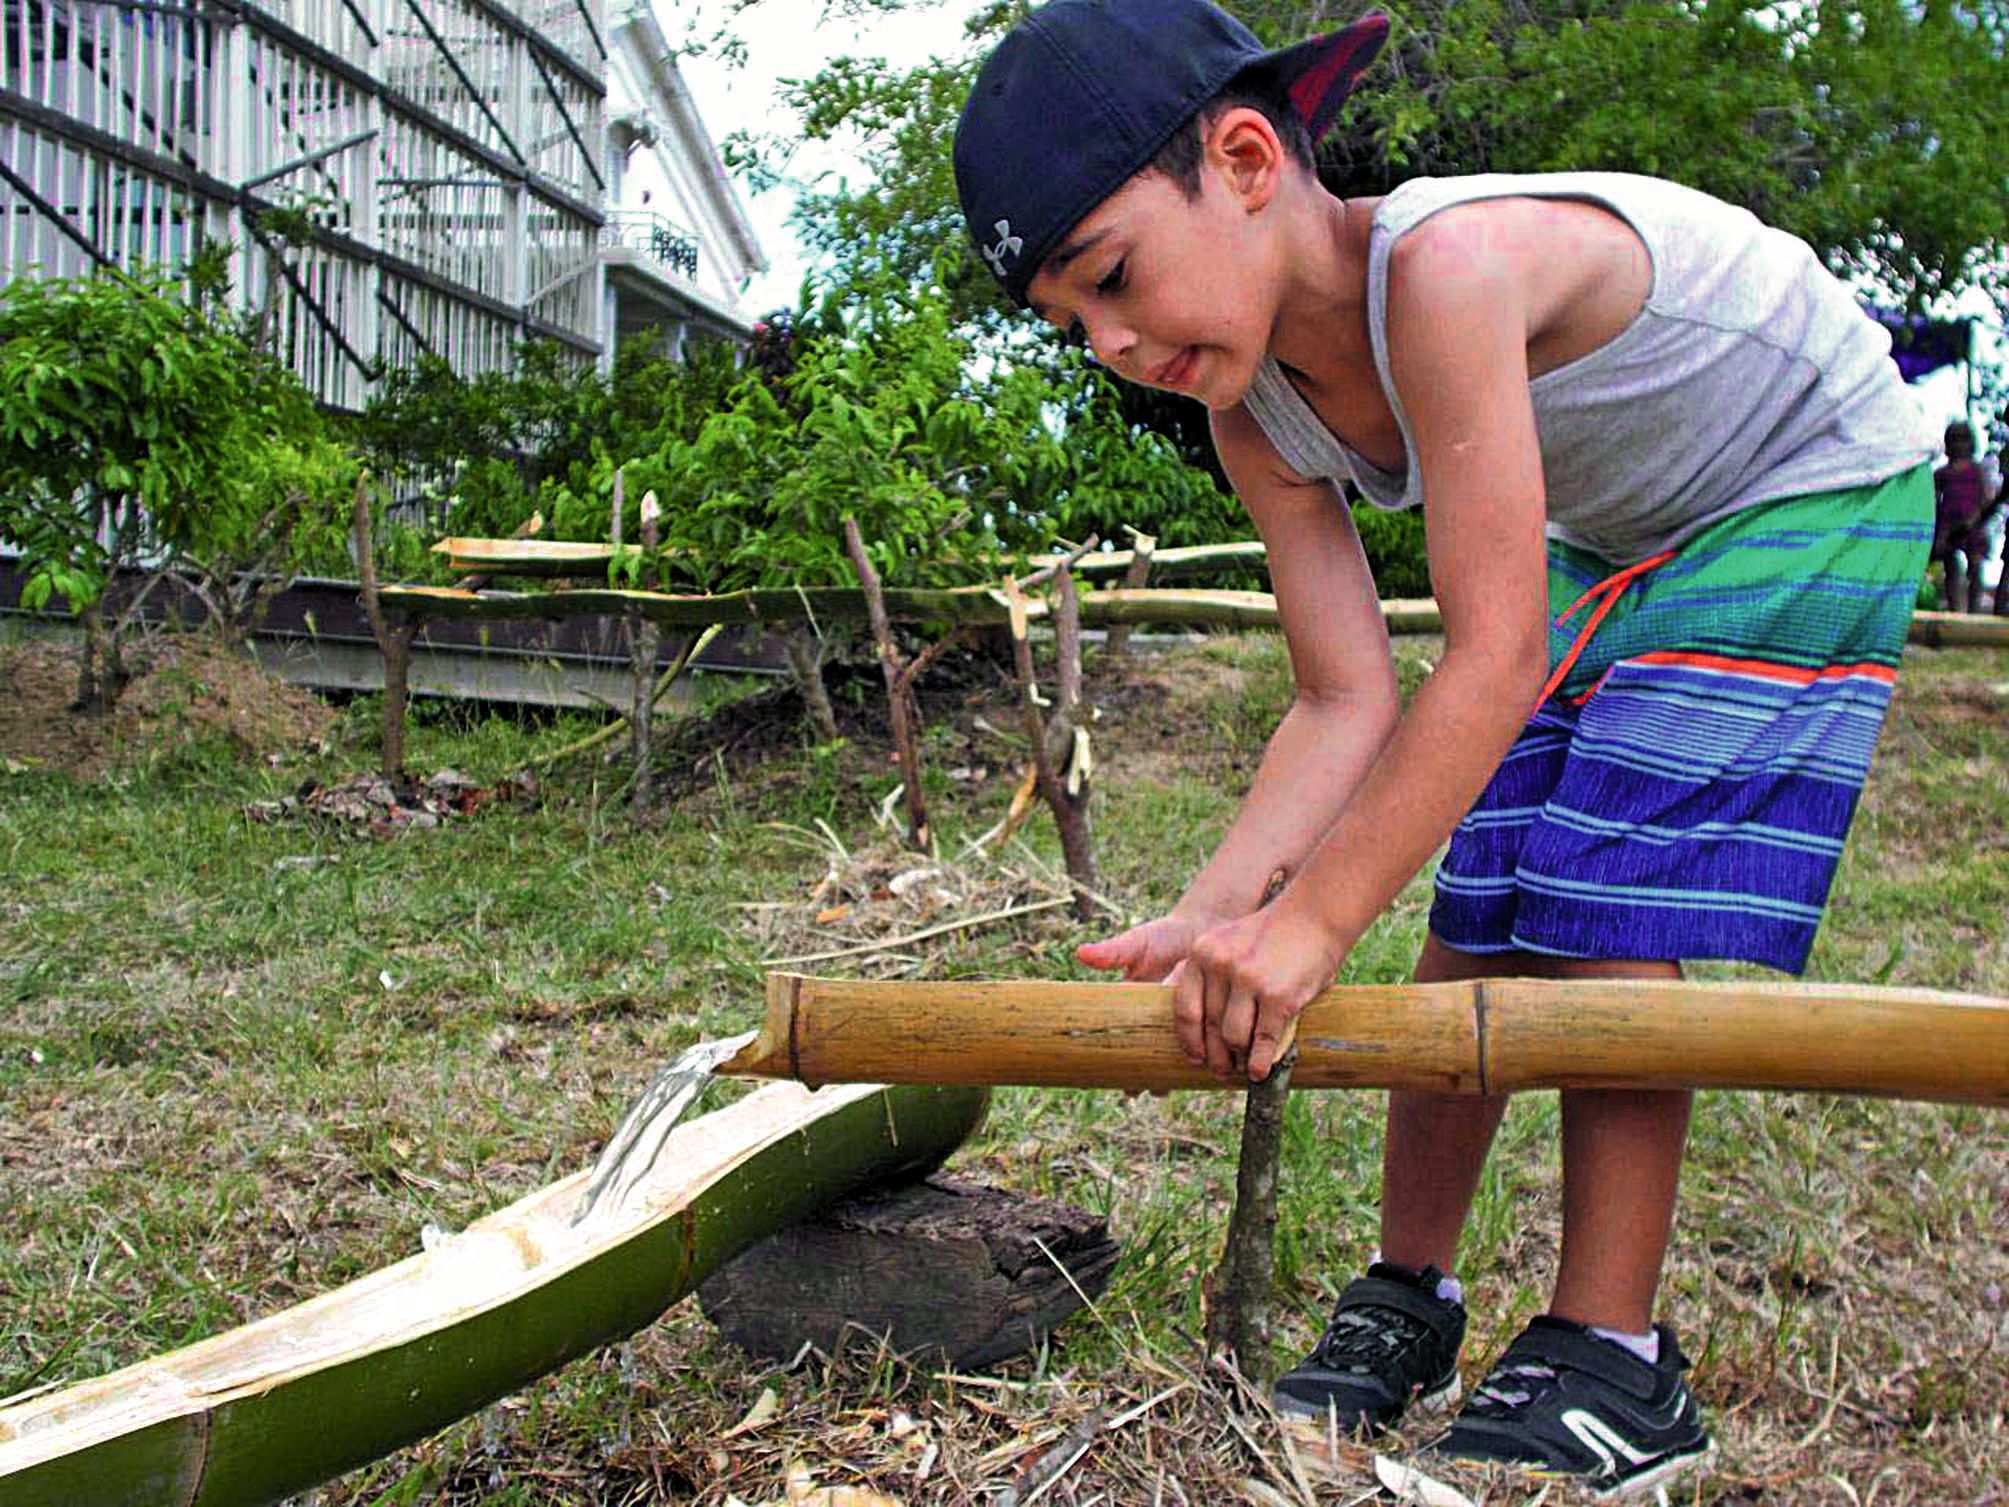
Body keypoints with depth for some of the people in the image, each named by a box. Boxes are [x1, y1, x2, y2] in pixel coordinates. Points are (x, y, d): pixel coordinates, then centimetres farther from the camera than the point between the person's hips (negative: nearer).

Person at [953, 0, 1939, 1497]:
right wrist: (1213, 914, -26)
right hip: (1612, 542, 7)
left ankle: (1612, 1357, -5)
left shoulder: (1447, 259, -38)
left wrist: (1311, 922, -37)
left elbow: (1494, 657, -38)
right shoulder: (1259, 414, -13)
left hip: (1816, 489, -7)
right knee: (1482, 910, 0)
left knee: (1607, 910, -17)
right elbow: (1347, 704, -14)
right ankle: (1408, 1298, 14)